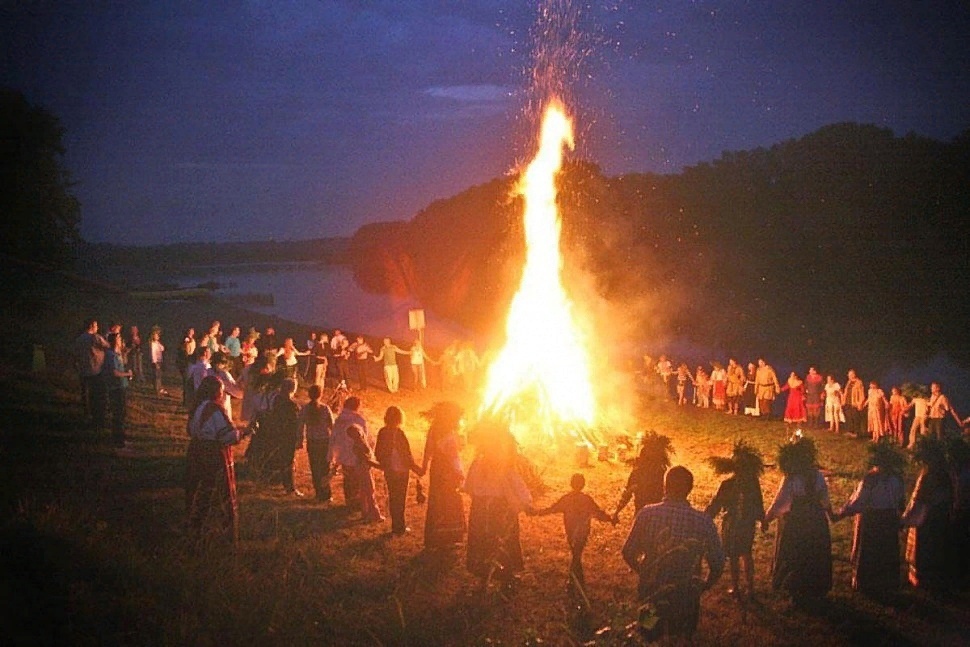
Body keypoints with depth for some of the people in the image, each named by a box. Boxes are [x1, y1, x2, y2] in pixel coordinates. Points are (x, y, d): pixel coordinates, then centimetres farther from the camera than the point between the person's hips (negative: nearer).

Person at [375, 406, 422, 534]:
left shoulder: (382, 432, -4)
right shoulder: (399, 433, -19)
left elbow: (378, 453, 3)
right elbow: (406, 454, -17)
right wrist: (416, 468, -6)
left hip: (389, 471, 5)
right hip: (401, 470, -5)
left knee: (393, 498, 15)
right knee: (400, 498, 5)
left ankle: (397, 525, 22)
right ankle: (399, 527, 9)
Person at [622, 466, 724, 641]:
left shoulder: (646, 514, -15)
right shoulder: (703, 521, -16)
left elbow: (629, 554, -5)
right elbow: (717, 565, -8)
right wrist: (704, 586, 12)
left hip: (651, 594, 0)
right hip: (686, 599, 0)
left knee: (652, 641, 23)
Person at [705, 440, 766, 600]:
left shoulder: (728, 484, -22)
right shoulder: (753, 482, -11)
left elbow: (715, 504, -15)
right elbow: (759, 503, 0)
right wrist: (762, 519, 17)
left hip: (732, 525, -4)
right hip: (748, 523, 4)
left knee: (734, 557, 12)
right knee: (747, 554, 21)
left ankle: (736, 587, 21)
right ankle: (750, 587, 25)